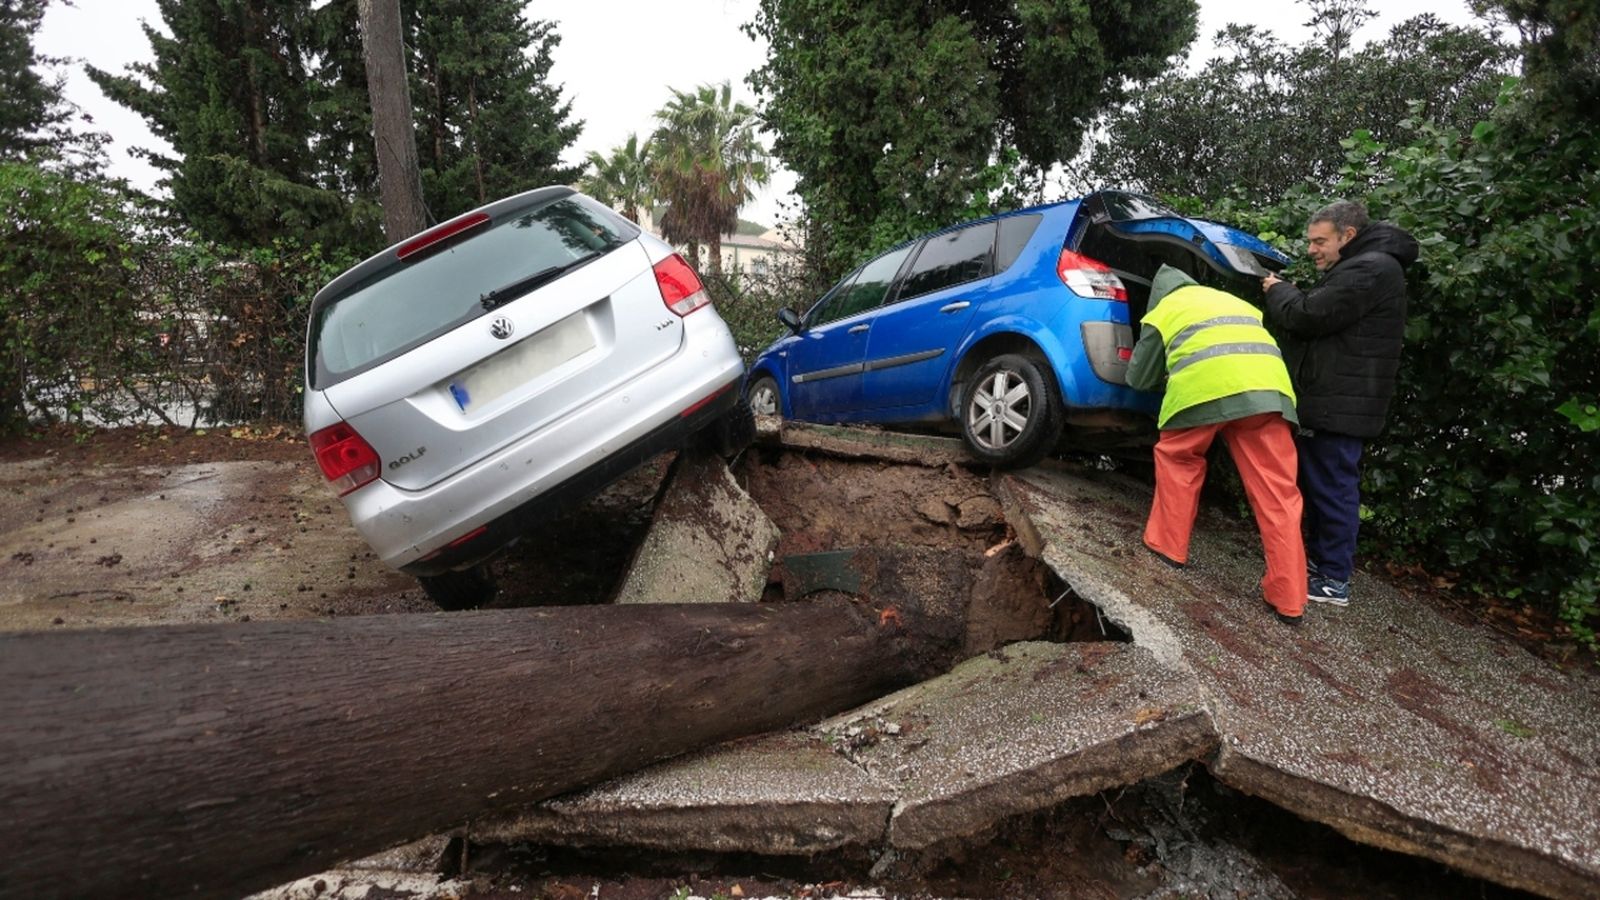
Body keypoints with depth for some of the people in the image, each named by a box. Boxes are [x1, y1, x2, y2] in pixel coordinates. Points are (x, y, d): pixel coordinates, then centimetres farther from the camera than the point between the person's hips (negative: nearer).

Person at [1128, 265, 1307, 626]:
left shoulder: (1163, 311, 26)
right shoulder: (1234, 301, 39)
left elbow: (1139, 377, 29)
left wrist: (1166, 371, 49)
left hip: (1204, 385, -4)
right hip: (1268, 385, 4)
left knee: (1177, 460, 22)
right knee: (1277, 492, 4)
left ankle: (1168, 546, 25)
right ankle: (1288, 599, 5)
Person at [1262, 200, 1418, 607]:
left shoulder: (1371, 270, -14)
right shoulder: (1355, 269, 21)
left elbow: (1308, 315, -19)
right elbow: (1318, 316, 22)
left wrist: (1278, 291, -1)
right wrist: (1285, 294, 7)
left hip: (1339, 406, -11)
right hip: (1330, 402, 11)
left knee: (1334, 489, -5)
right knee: (1317, 486, 17)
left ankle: (1334, 580, 2)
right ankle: (1317, 560, 28)